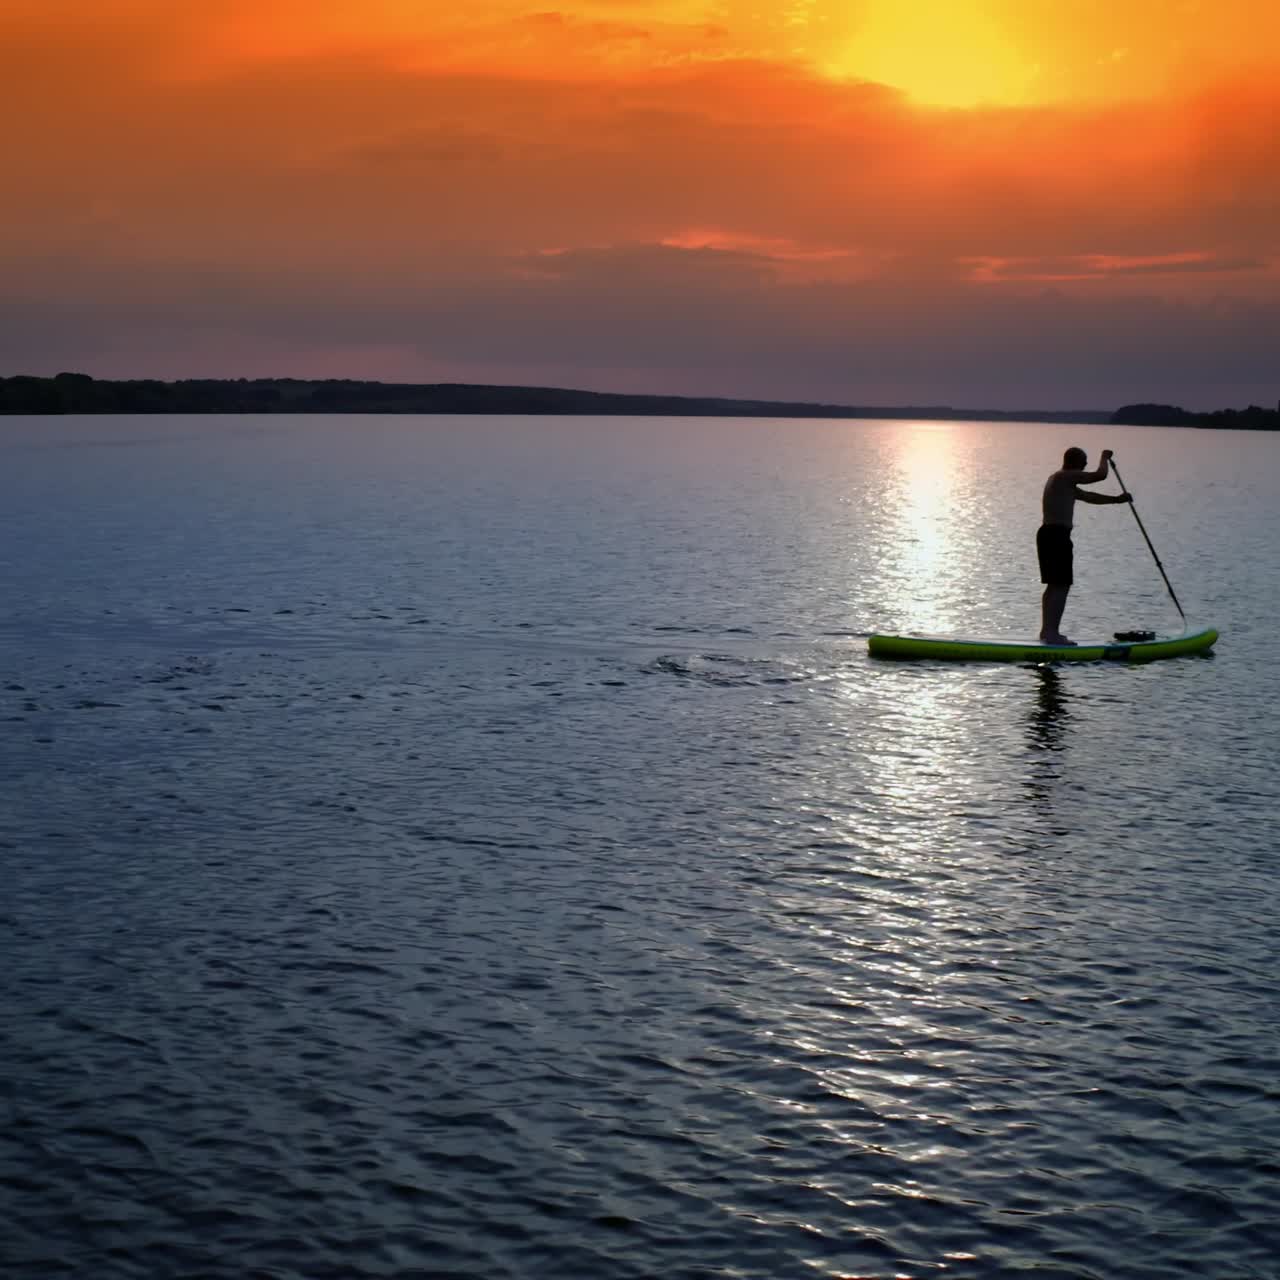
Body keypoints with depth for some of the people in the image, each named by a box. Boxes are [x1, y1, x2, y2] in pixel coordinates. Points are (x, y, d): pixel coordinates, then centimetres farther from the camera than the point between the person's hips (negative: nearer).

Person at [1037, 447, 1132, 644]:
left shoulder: (1061, 481, 22)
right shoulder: (1066, 477, -10)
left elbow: (1088, 496, 30)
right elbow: (1101, 475, -13)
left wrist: (1116, 499, 31)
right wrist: (1105, 457, 6)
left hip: (1047, 534, 11)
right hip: (1057, 535, -11)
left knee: (1054, 585, 17)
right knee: (1062, 585, -9)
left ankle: (1047, 631, 22)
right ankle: (1052, 633, -12)